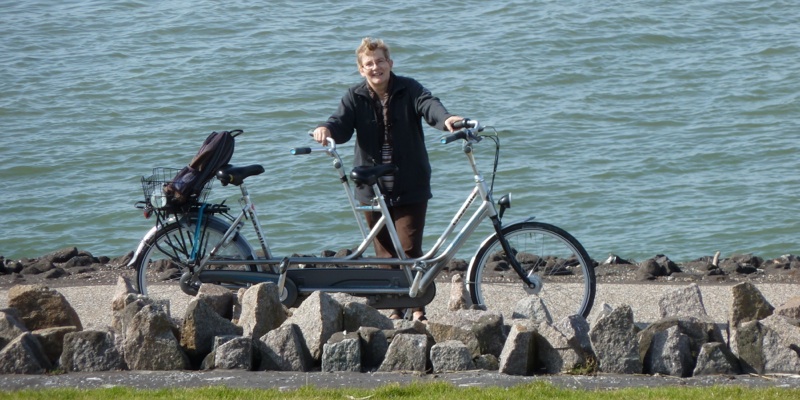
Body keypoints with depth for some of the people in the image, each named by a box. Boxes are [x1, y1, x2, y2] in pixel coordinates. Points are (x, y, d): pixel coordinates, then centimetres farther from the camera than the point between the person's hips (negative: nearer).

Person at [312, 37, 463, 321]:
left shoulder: (408, 90, -1)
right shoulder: (355, 97, 4)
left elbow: (428, 105, -20)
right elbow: (342, 123, -11)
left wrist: (445, 118, -43)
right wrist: (327, 129, -36)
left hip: (410, 188, -2)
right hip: (373, 188, 2)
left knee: (409, 250, -8)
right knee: (385, 254, 5)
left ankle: (418, 307, 3)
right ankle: (395, 310, 15)